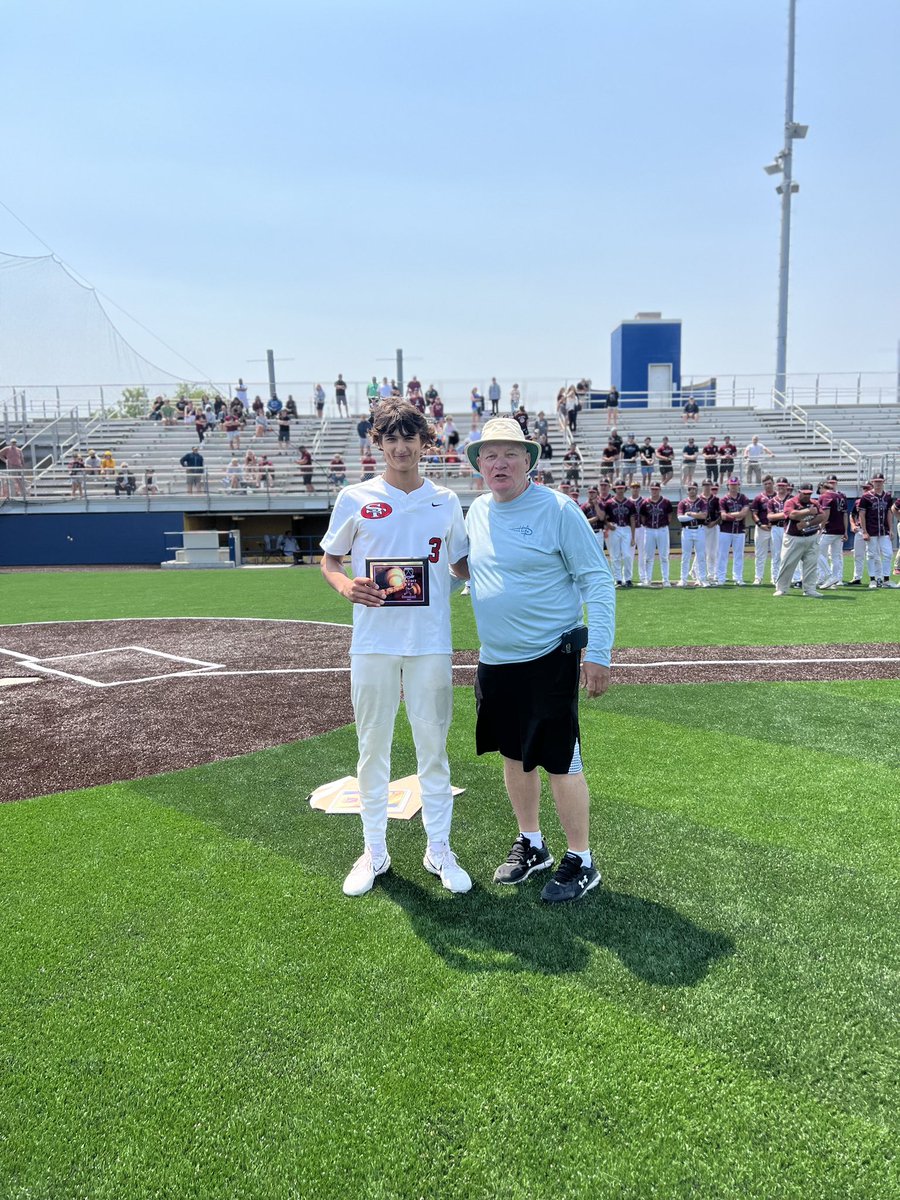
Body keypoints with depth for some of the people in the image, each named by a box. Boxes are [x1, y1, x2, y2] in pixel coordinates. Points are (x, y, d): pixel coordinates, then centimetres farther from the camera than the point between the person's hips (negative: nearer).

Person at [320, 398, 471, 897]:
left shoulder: (445, 501, 7)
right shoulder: (355, 499, 2)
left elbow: (462, 564, 15)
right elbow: (329, 560, 8)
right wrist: (346, 586, -13)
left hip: (430, 642, 1)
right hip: (373, 642, -1)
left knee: (433, 745, 8)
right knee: (372, 747, 8)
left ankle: (438, 849, 22)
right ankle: (374, 851, 23)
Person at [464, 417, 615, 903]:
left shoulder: (558, 510, -11)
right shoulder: (477, 512, 8)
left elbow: (597, 581, -11)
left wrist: (599, 651, -16)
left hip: (549, 659, -6)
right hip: (494, 661, 7)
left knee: (560, 762, -2)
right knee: (514, 755, 16)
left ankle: (581, 862, 16)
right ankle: (530, 845, 35)